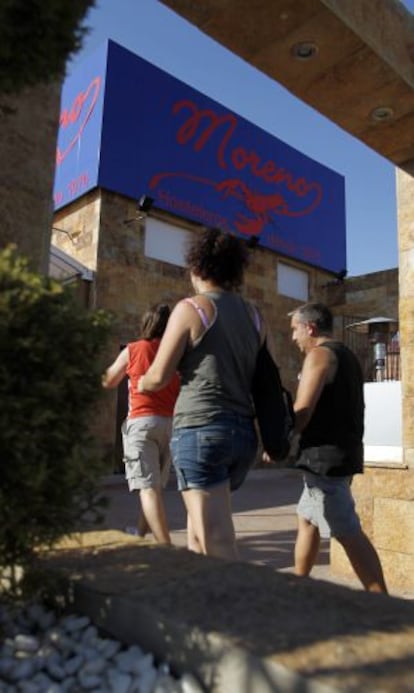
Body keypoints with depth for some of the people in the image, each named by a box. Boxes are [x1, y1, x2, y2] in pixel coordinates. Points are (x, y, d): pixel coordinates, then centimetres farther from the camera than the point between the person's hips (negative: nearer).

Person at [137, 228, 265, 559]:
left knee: (219, 546, -5)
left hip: (200, 430, -7)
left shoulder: (191, 307, -5)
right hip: (243, 433, 7)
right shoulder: (254, 315, 12)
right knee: (200, 530, 22)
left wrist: (142, 383, 17)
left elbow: (158, 377, -4)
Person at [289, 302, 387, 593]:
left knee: (348, 533, -7)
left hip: (326, 456, -10)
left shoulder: (320, 355, -11)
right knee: (307, 519, 19)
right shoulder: (347, 355, 18)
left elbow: (303, 411, -18)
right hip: (341, 454, 10)